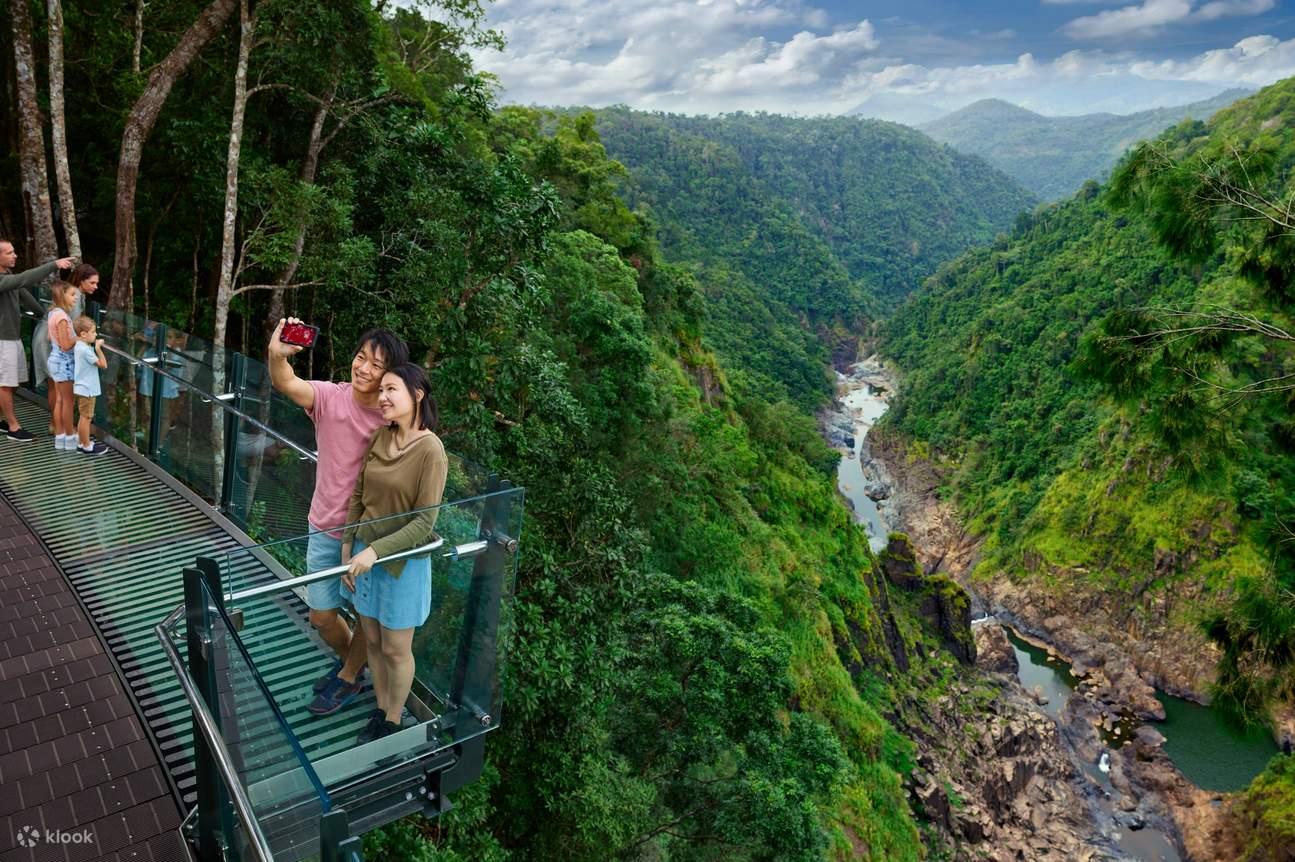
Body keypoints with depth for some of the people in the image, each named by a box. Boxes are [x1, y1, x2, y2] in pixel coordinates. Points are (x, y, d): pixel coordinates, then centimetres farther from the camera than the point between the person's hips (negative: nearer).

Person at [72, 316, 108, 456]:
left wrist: (95, 346, 10)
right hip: (86, 389, -10)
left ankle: (81, 443, 27)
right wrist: (98, 348, -19)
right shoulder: (85, 350, -22)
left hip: (82, 388, 10)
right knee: (86, 418, -1)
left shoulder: (79, 346, 7)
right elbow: (103, 364, -20)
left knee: (83, 417, 18)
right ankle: (87, 446, 7)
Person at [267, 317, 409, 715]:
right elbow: (287, 384, -31)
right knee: (321, 614, 15)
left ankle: (348, 679, 41)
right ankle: (351, 660, 45)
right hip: (326, 529, 3)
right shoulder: (331, 397, -12)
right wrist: (277, 355, -53)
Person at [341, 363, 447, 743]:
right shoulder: (379, 437, -2)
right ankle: (380, 711, 38)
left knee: (395, 650, 11)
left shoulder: (430, 450, -20)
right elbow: (358, 497, 6)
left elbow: (423, 523, -20)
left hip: (404, 561, -6)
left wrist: (376, 550, -25)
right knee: (372, 641, 19)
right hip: (365, 554, 6)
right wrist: (347, 551, 4)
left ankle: (394, 721, 32)